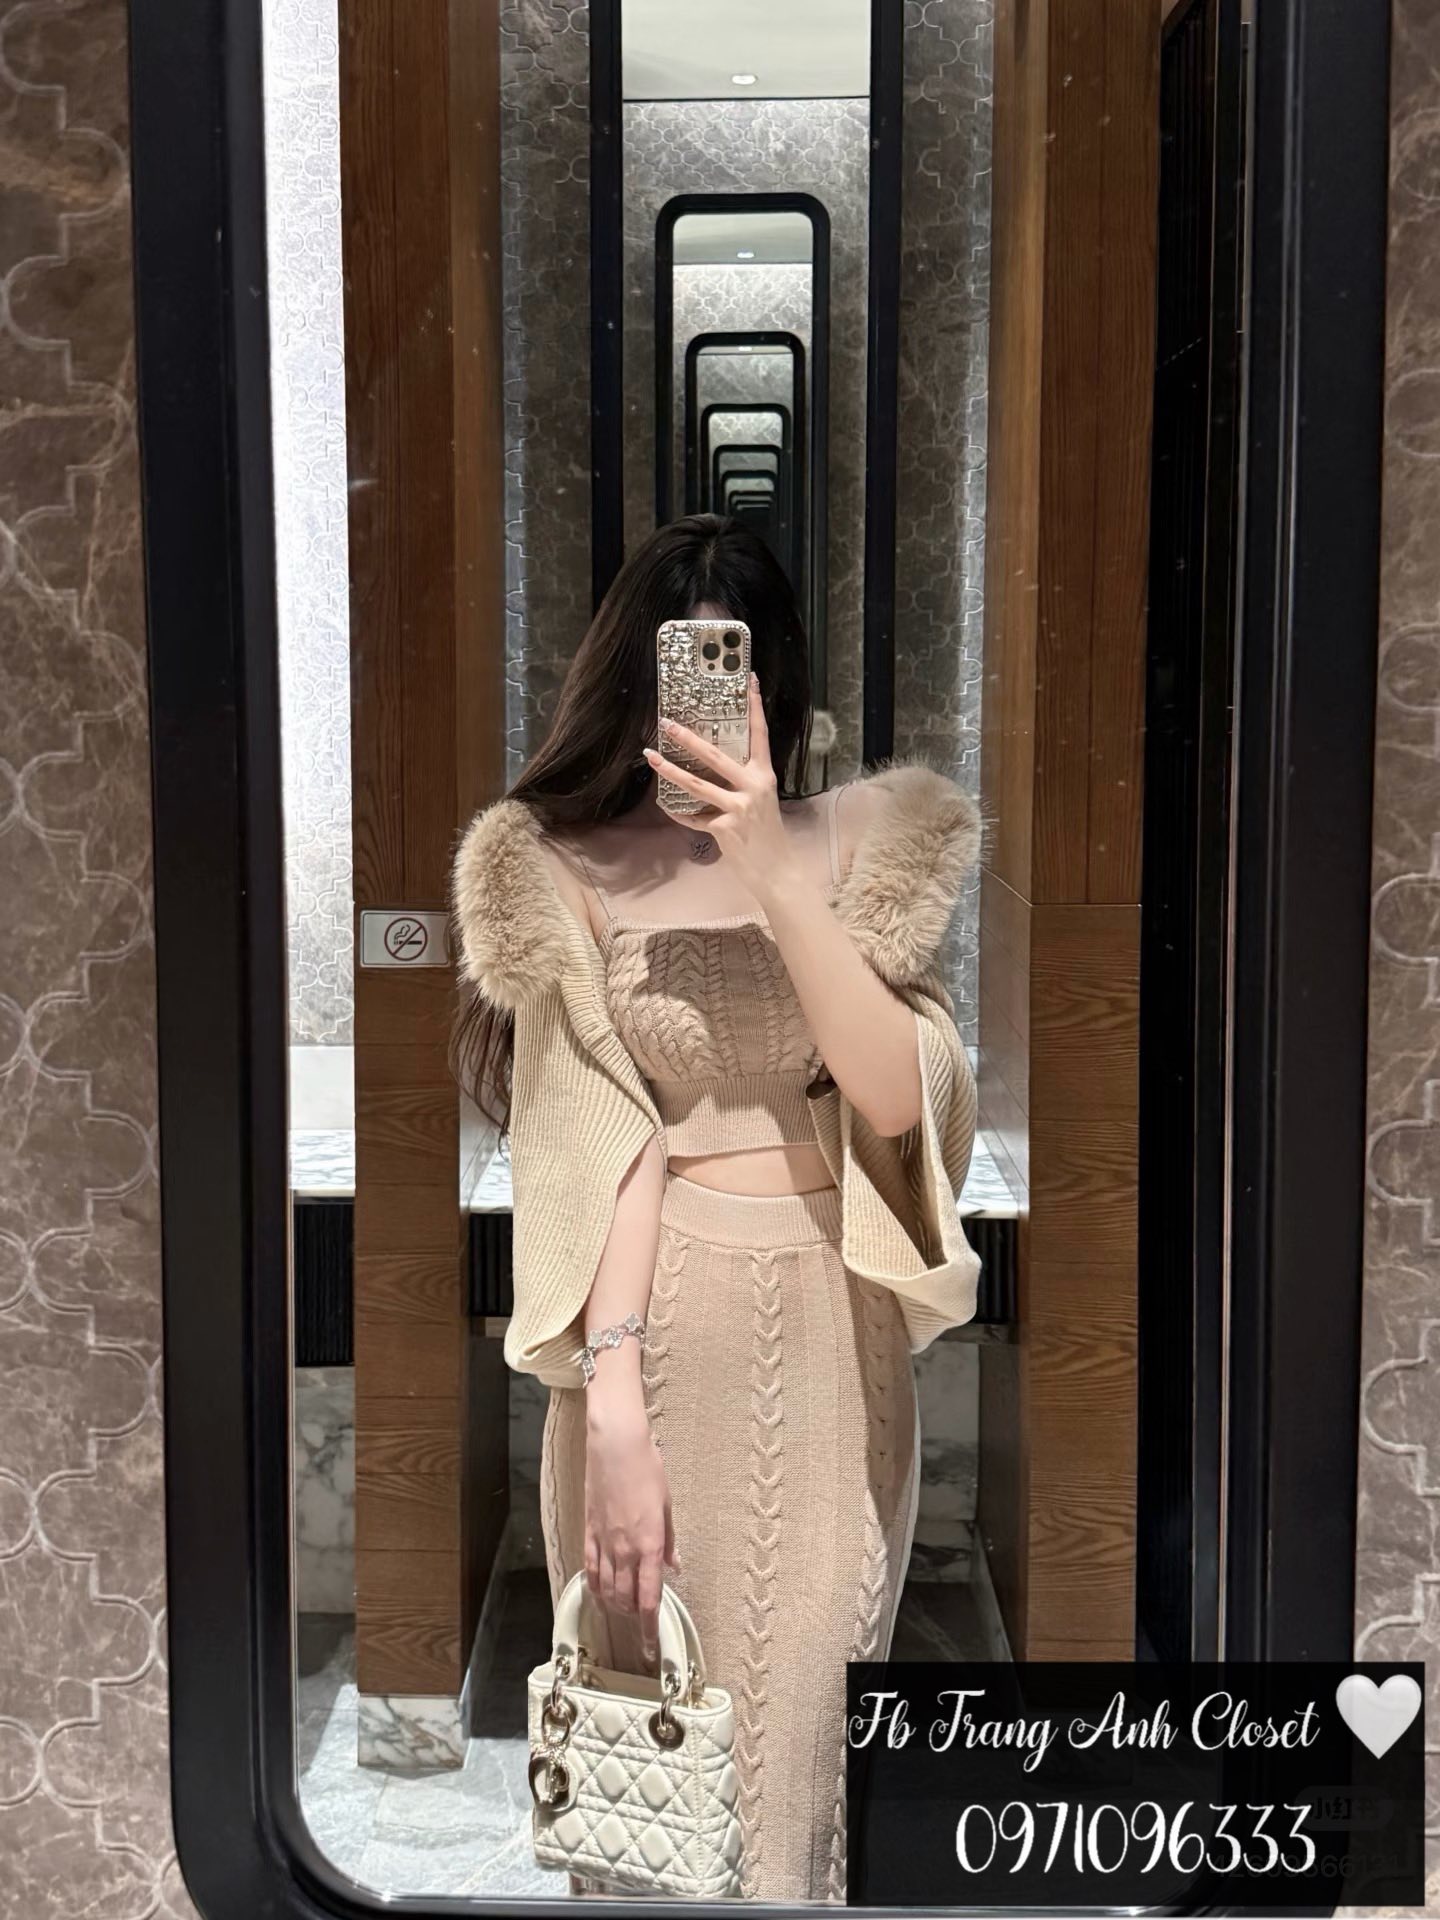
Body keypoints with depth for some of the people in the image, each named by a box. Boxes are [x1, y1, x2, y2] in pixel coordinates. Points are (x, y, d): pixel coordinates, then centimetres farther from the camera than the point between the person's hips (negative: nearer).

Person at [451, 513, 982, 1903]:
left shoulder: (862, 844, 4)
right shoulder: (564, 871, -1)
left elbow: (895, 1097, -9)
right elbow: (587, 1141, -12)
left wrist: (773, 876, -19)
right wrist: (613, 1405, -21)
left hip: (837, 1325, 2)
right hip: (656, 1318, -1)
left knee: (805, 1722, 10)